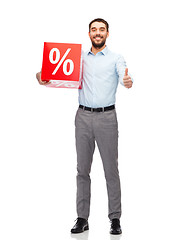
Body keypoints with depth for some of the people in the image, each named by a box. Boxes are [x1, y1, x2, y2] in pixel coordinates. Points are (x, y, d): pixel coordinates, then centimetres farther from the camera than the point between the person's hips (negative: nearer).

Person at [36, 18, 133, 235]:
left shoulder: (116, 59, 4)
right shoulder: (80, 58, 14)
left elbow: (124, 77, -15)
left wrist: (128, 82, -40)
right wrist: (42, 77, -13)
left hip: (106, 117, -3)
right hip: (83, 117, 3)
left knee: (111, 169, 0)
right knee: (82, 169, 6)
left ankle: (115, 219, 8)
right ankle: (82, 218, 13)